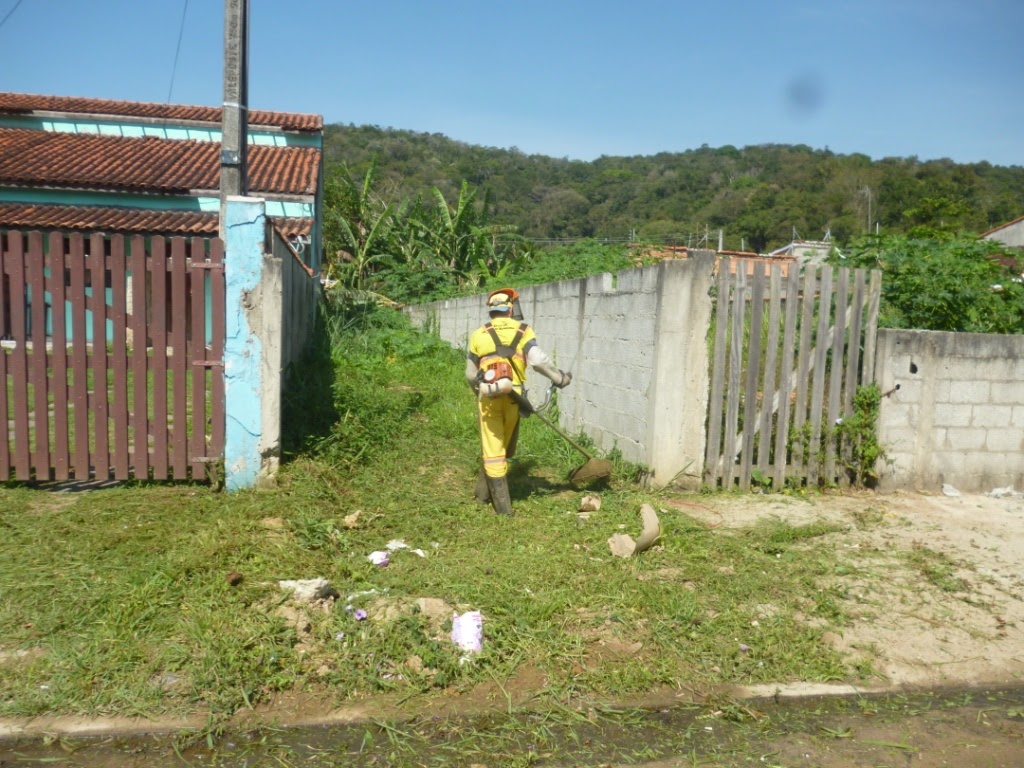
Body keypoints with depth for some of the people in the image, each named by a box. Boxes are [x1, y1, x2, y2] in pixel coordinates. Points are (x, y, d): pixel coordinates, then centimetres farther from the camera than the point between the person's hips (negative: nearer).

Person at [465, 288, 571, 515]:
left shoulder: (479, 334, 7)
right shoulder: (523, 331, 0)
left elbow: (471, 374, 13)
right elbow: (539, 360, -12)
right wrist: (559, 378, 2)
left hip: (488, 397, 1)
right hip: (512, 397, 0)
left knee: (492, 449, 7)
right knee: (504, 448, 18)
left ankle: (502, 506, 10)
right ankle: (485, 491, 30)